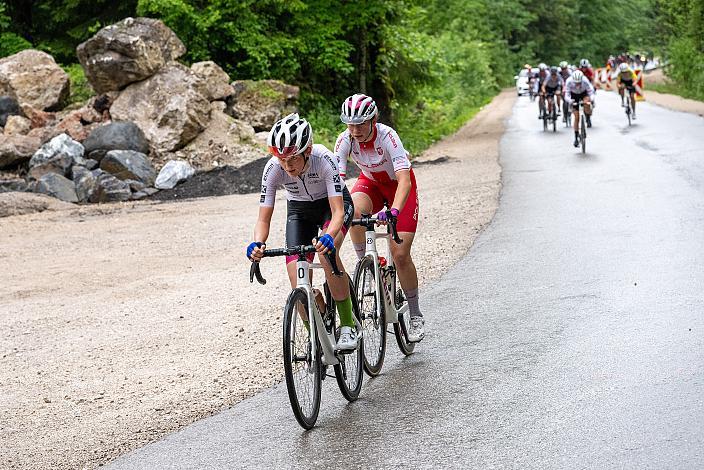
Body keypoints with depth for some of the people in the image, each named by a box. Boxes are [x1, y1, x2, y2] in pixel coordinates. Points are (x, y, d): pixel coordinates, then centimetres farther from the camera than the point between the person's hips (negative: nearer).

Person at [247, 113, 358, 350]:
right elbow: (263, 219, -24)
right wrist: (258, 244, -46)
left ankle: (348, 325, -19)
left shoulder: (324, 159, -35)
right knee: (300, 289, -13)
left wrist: (328, 238, -59)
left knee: (328, 253, -34)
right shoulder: (273, 169, -28)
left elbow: (338, 212, -38)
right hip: (299, 210, 3)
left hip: (333, 204, -3)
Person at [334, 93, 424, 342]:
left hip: (398, 184, -3)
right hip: (370, 182, 3)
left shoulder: (387, 136, -33)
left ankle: (415, 315, 6)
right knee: (354, 210, -34)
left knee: (400, 254, -11)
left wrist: (394, 211, -58)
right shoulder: (345, 140, -23)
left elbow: (404, 180, -42)